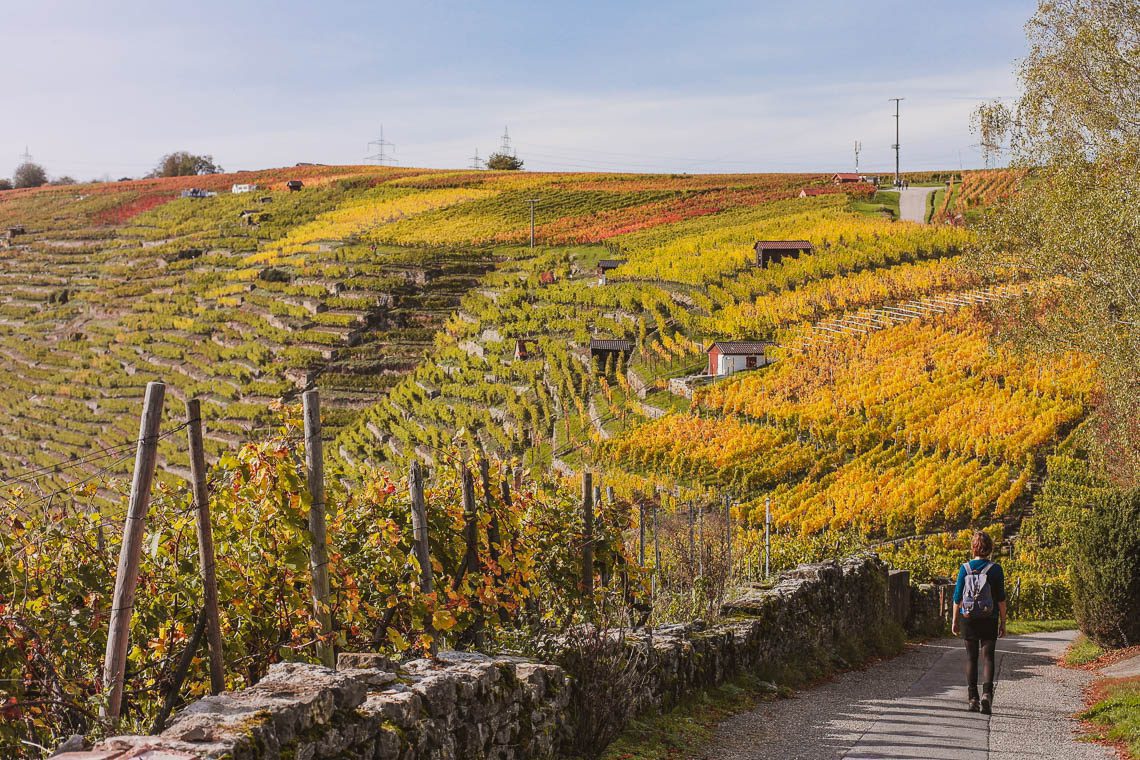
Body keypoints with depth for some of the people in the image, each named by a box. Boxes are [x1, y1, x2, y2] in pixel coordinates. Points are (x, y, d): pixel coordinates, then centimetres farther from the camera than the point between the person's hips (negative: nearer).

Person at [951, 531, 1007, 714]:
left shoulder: (965, 568, -2)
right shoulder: (995, 569, -4)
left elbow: (957, 597, 1)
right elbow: (1001, 598, -3)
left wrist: (954, 620, 10)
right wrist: (1003, 622, 4)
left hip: (968, 618, 1)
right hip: (989, 619, -1)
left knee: (971, 658, 9)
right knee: (987, 657, 3)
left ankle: (973, 698, 8)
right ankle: (987, 693, -18)